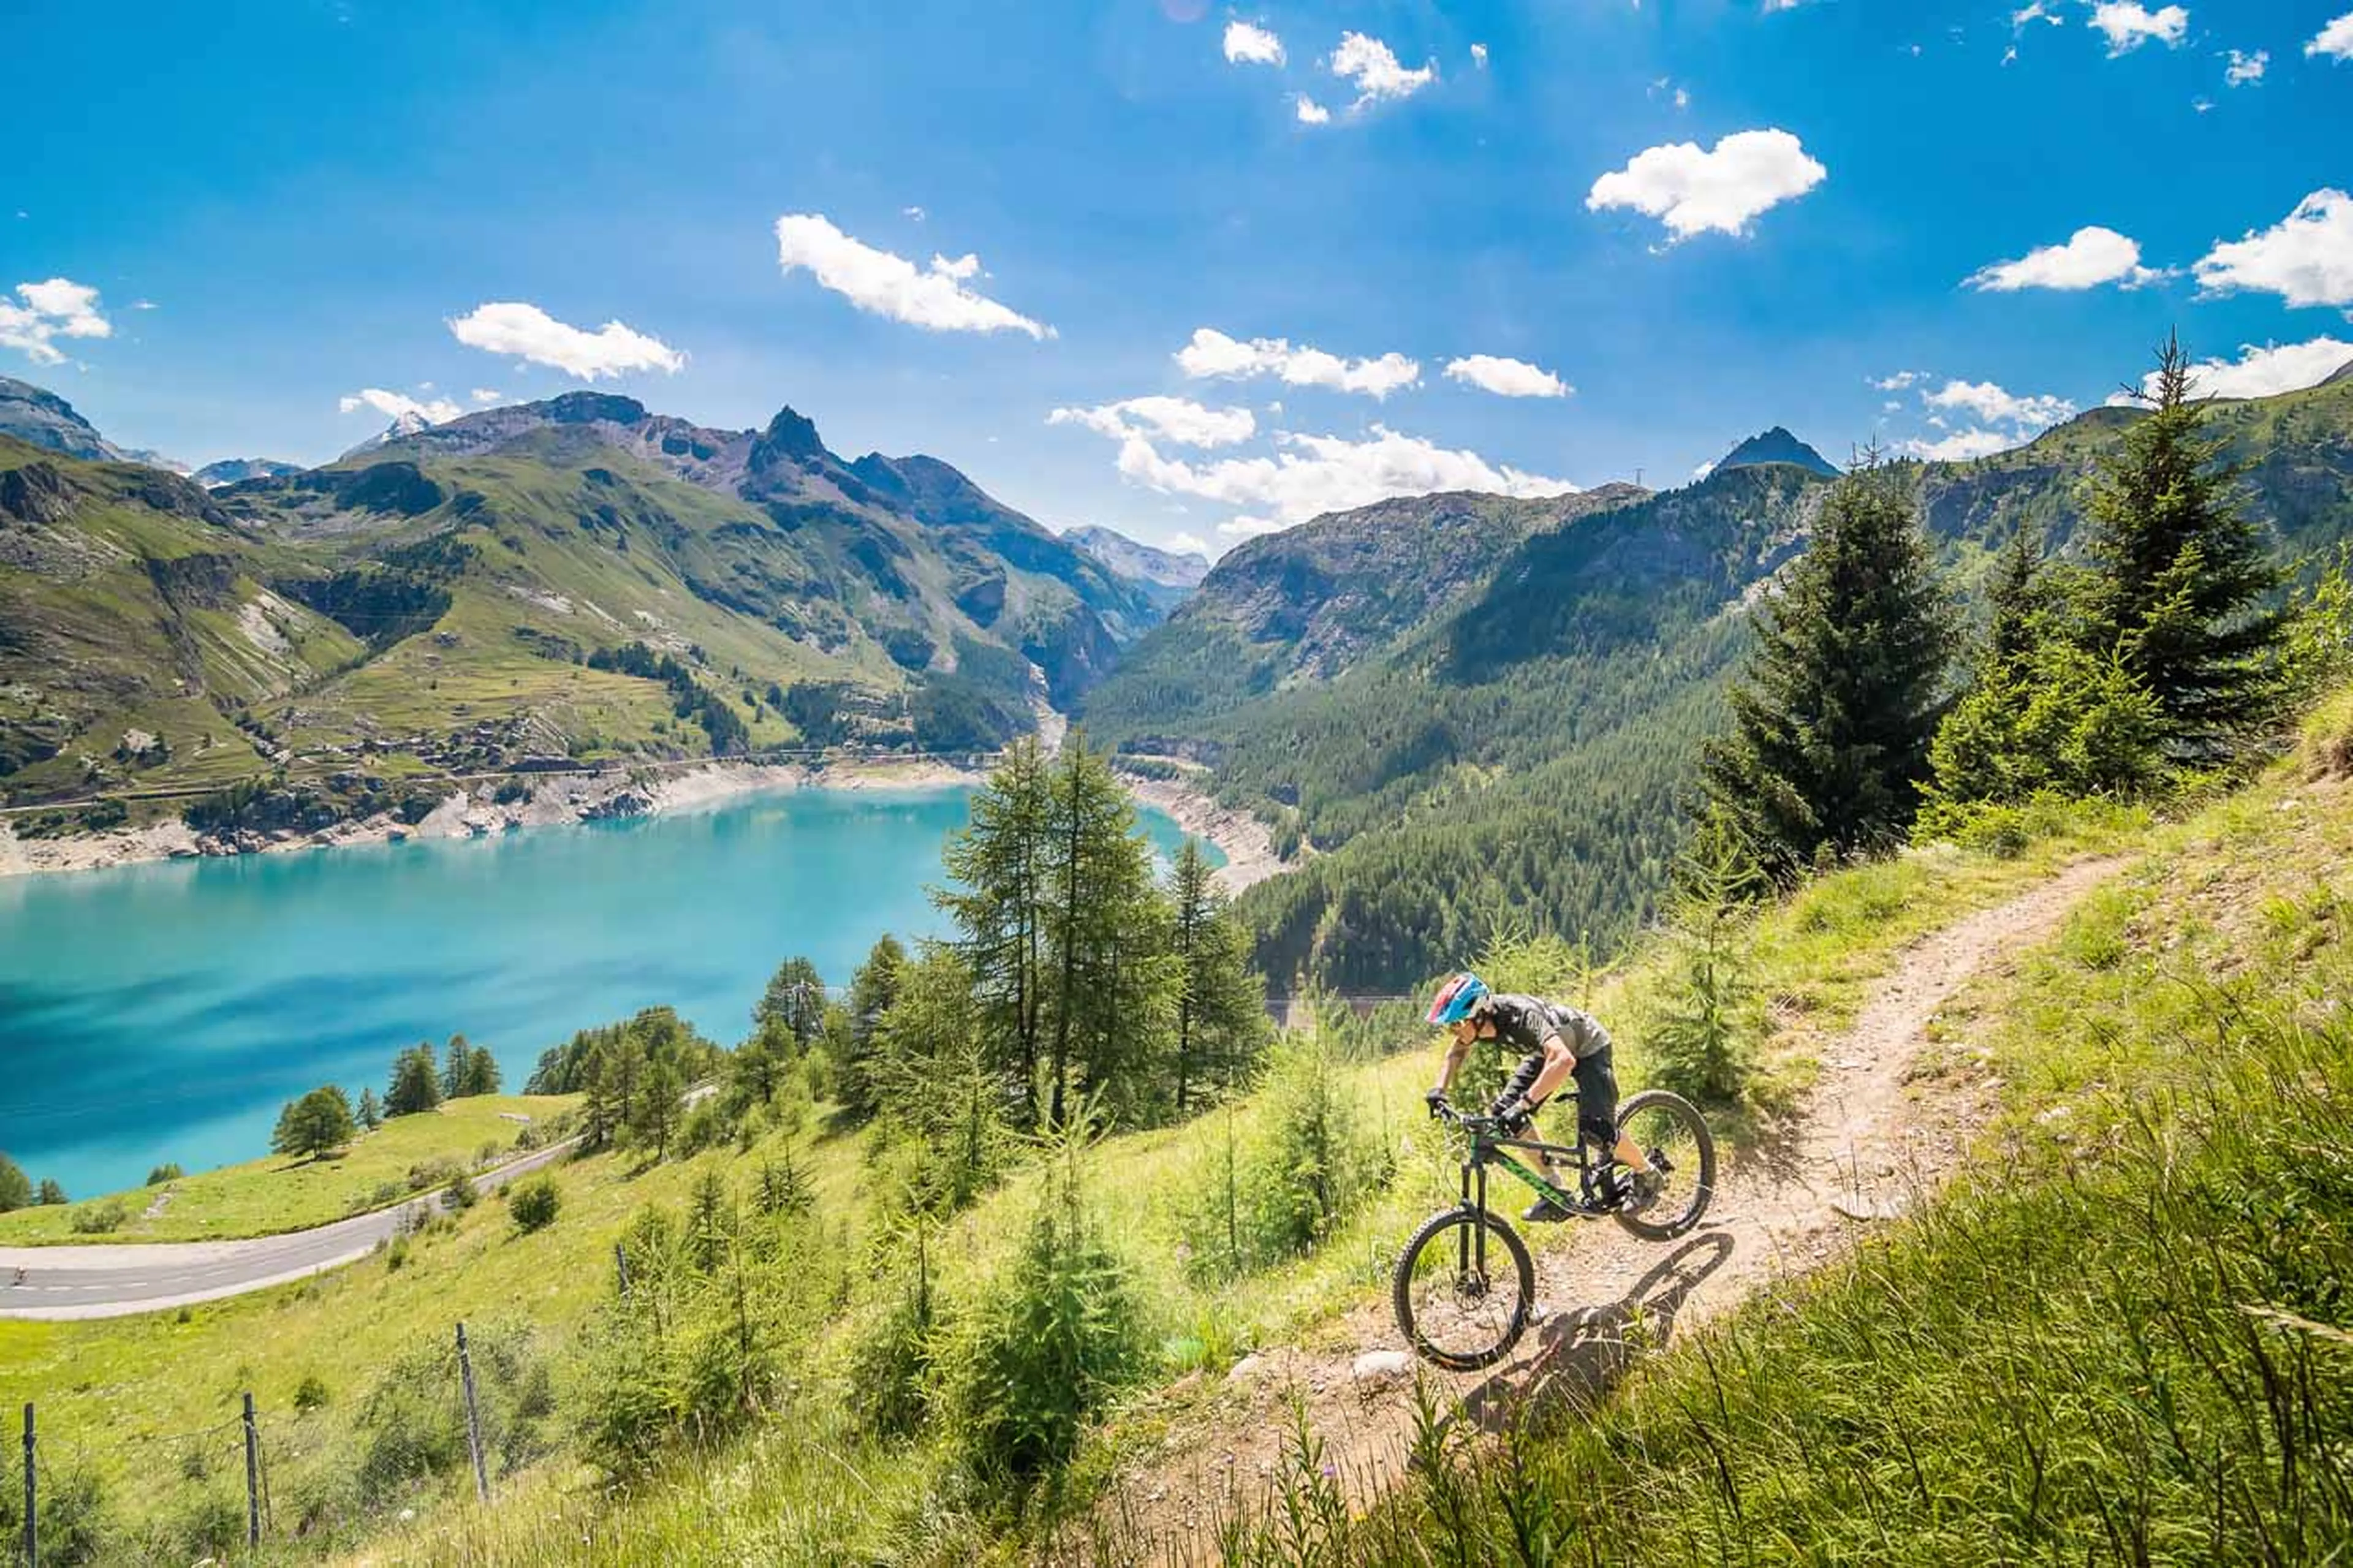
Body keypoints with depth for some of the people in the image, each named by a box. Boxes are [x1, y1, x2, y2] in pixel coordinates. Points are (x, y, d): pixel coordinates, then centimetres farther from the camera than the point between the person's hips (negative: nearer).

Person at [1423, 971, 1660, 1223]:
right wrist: (1440, 1090, -13)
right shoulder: (1479, 1019, -19)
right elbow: (1455, 1053, 2)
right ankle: (1556, 1192, 4)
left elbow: (1563, 1061, -54)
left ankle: (1647, 1176, 9)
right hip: (1549, 1049, 7)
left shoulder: (1521, 1016, -41)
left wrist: (1523, 1105, -58)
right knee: (1503, 1111, -8)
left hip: (1587, 1048, -7)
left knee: (1595, 1128, -22)